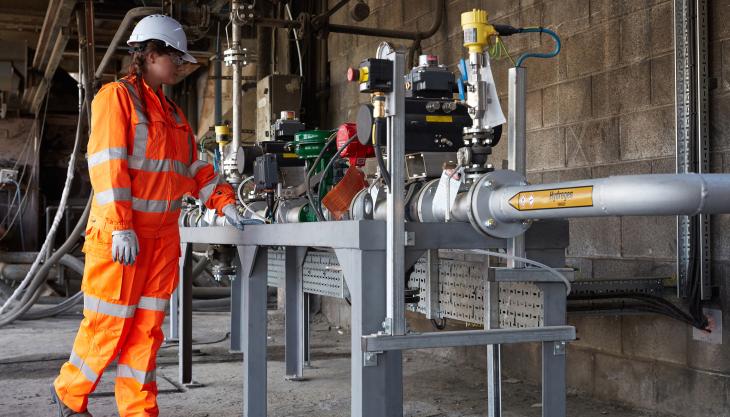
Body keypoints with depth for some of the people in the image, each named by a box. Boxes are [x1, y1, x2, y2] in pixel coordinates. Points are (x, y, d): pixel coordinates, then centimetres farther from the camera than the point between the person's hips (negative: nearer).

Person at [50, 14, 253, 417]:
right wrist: (121, 228, -20)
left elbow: (194, 167, 20)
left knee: (148, 325, 7)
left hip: (162, 235, 7)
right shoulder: (116, 96, -5)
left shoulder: (172, 112, 19)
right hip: (119, 234, -7)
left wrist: (225, 203, 8)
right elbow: (107, 164, -14)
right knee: (110, 321, -1)